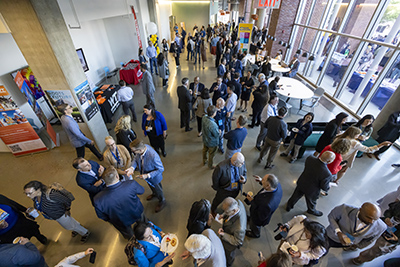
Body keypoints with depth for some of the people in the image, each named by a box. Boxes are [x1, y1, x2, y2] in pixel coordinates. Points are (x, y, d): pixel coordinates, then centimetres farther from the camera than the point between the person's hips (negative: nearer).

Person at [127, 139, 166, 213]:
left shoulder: (153, 156, -46)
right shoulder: (141, 147, -25)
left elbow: (160, 169, -30)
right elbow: (136, 158, -5)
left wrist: (147, 175, -36)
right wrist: (132, 167, -21)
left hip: (153, 177, -6)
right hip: (145, 173, 6)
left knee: (157, 189, 23)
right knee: (152, 187, 36)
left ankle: (162, 201, 55)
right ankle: (154, 193, 70)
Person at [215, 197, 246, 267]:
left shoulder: (239, 227, -49)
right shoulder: (238, 202, -33)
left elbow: (237, 241, -28)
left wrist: (223, 235, -30)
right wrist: (224, 215, -17)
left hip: (231, 243, -5)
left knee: (229, 255, 32)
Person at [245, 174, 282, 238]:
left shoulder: (267, 204, -50)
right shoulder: (277, 185, -30)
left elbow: (261, 217, -31)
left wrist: (252, 201, -28)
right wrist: (261, 181, -18)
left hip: (259, 219, -5)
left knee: (254, 226, 32)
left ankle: (255, 234, 64)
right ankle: (251, 219, 72)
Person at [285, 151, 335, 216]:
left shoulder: (310, 158, -27)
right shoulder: (327, 174, -39)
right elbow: (324, 187, -21)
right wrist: (328, 187, 2)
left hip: (301, 183, 4)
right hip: (311, 191, -3)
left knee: (296, 196, 30)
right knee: (311, 202, 31)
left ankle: (289, 206, 55)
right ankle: (311, 210, 63)